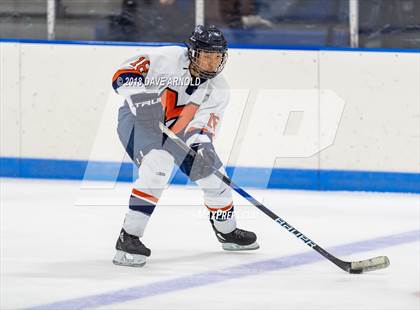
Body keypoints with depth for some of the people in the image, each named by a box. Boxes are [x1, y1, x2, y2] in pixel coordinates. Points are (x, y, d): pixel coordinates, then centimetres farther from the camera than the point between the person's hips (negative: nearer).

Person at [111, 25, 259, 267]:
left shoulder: (219, 89, -9)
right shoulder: (167, 58, -24)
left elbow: (202, 125, -15)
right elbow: (122, 75, -23)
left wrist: (201, 143, -37)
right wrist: (141, 97, -40)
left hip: (176, 129, 6)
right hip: (138, 120, -6)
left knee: (213, 173, 6)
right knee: (159, 165, -33)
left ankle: (227, 231, 36)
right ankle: (129, 237, -31)